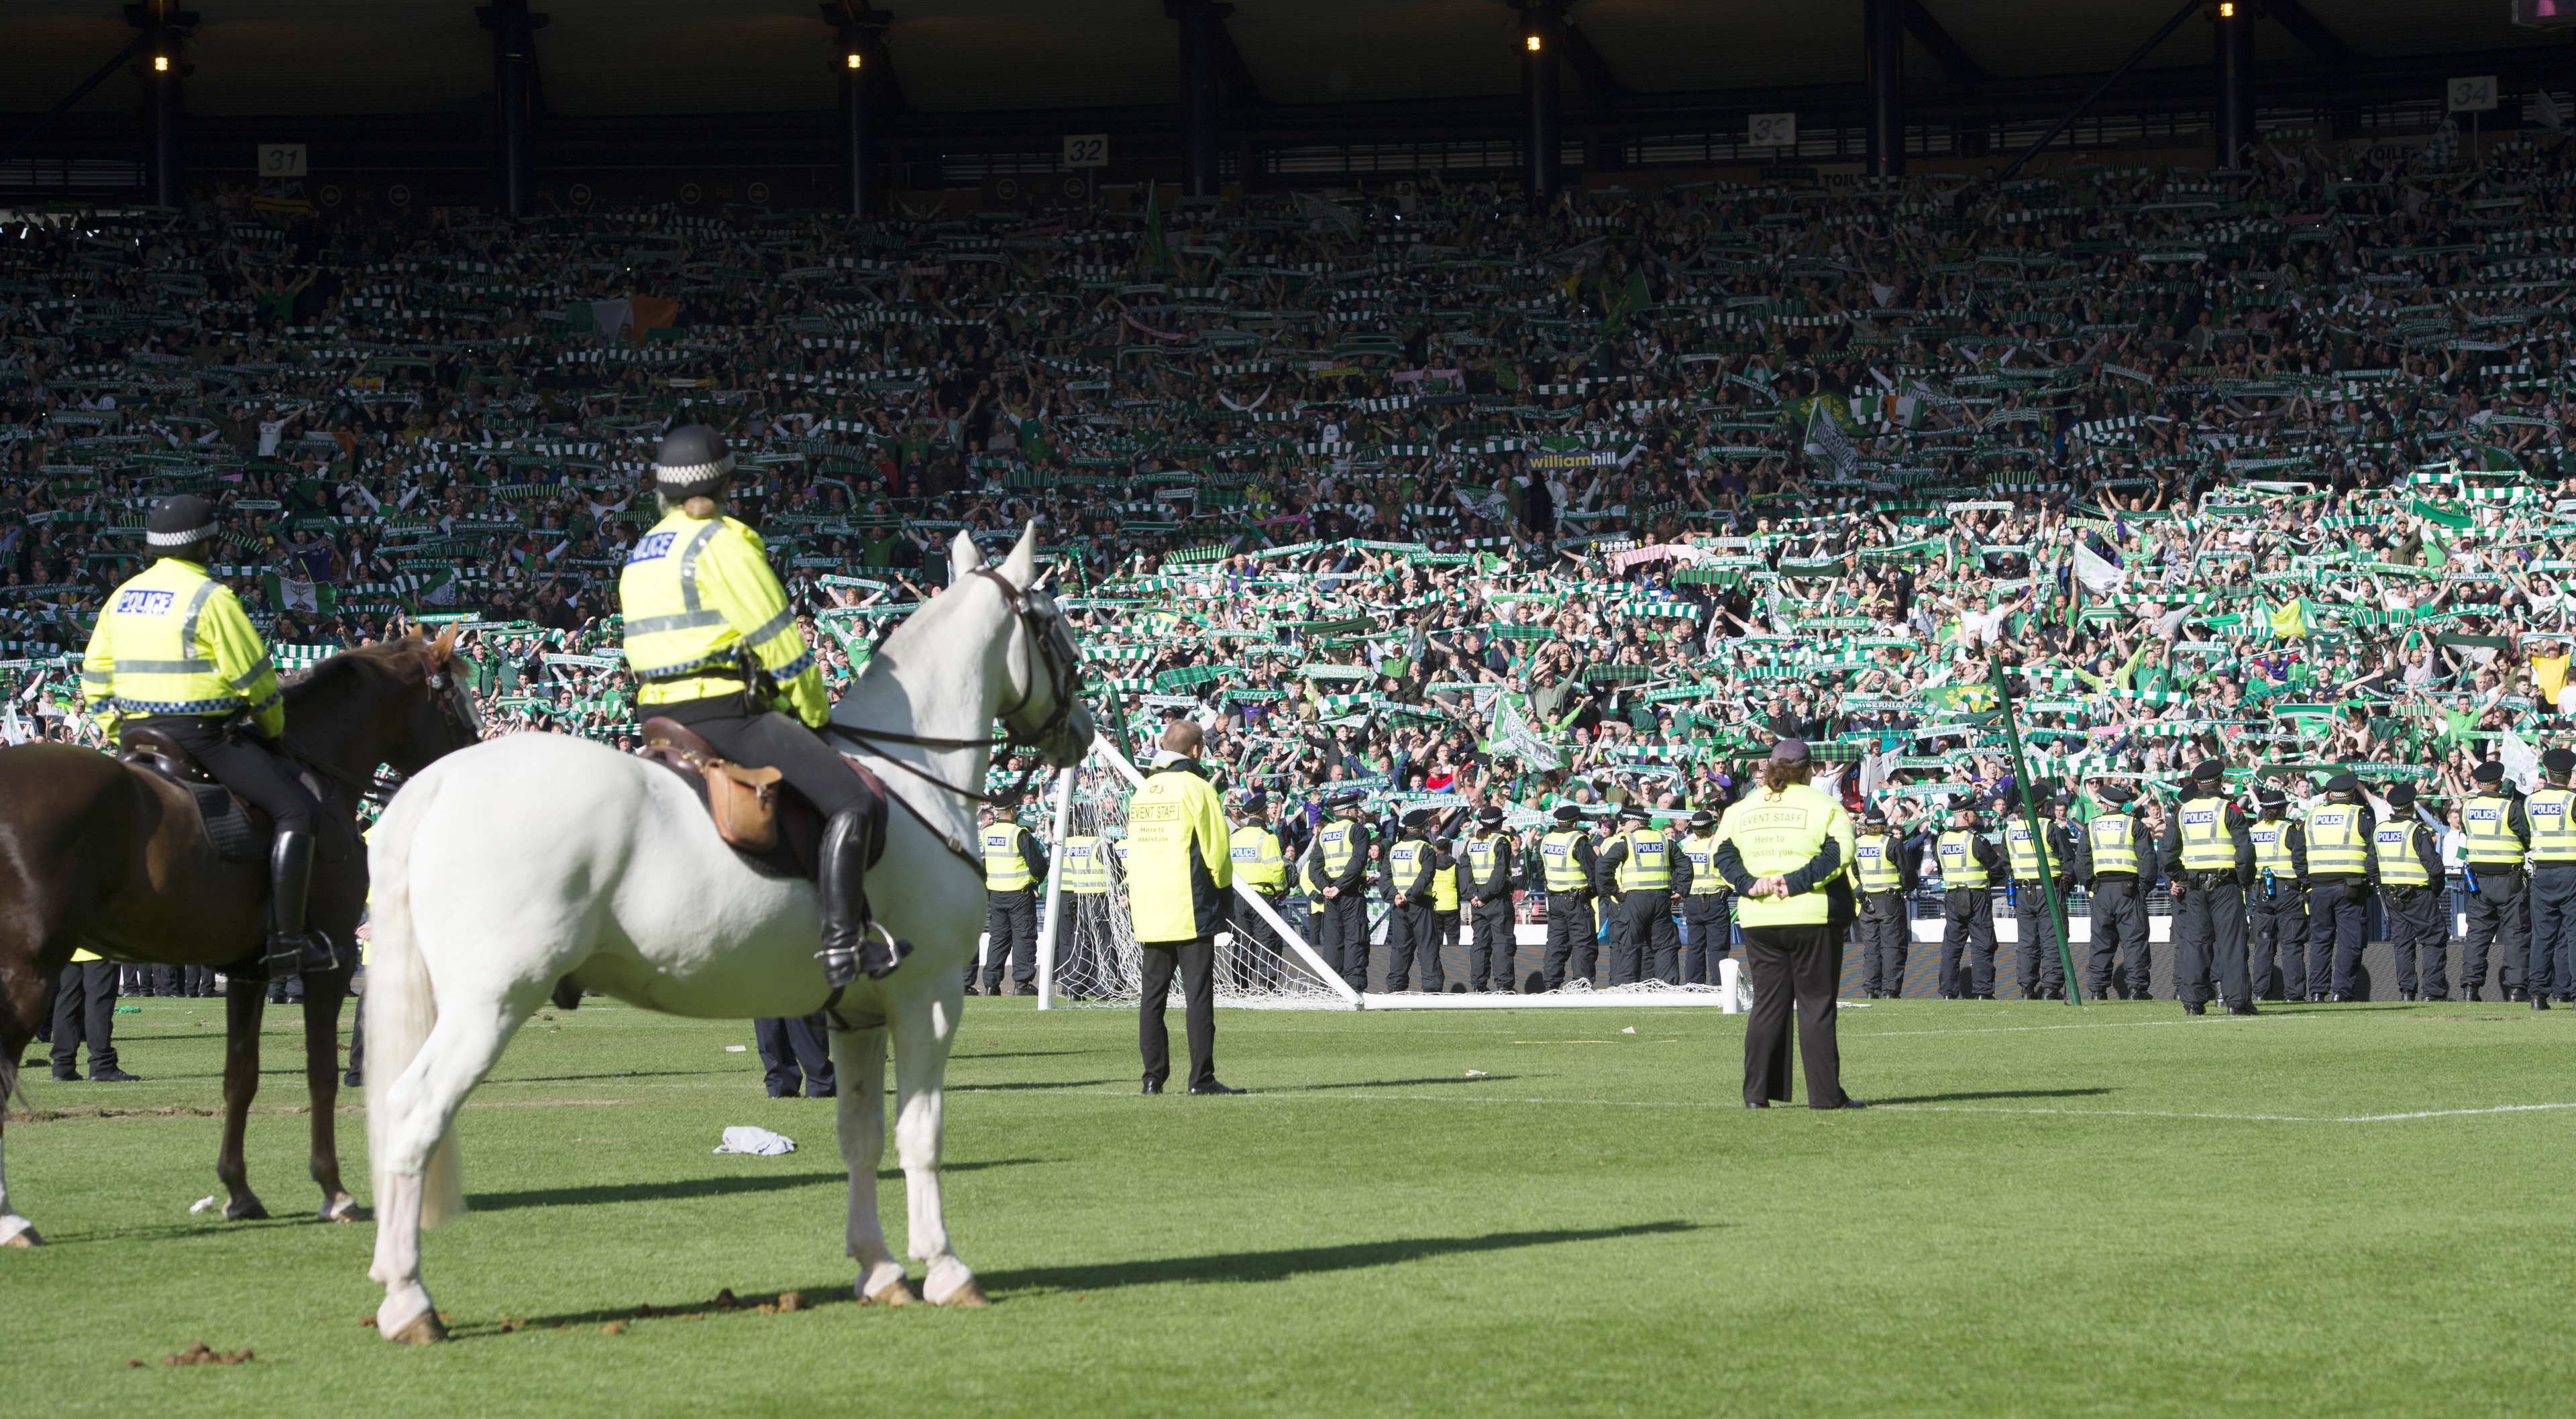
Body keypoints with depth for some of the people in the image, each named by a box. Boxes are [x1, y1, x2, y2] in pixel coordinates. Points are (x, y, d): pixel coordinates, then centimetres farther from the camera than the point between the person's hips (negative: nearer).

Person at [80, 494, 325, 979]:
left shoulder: (123, 596, 13)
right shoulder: (210, 597, -10)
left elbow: (95, 676, 17)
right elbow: (253, 677, -7)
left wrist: (119, 733, 25)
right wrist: (272, 729, 9)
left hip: (137, 734, 8)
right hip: (197, 734, -8)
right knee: (295, 811, -8)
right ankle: (286, 942, -16)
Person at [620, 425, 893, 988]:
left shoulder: (639, 556, 19)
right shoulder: (722, 543, -7)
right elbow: (778, 641, -8)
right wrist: (815, 714, 5)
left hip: (662, 715, 9)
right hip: (727, 713, -9)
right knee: (850, 800, -15)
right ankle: (843, 943, -27)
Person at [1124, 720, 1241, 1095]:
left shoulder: (1142, 791, 11)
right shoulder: (1196, 787, -7)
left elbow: (1134, 848, 15)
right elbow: (1216, 847, -7)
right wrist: (1223, 886, 9)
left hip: (1149, 910, 6)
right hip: (1191, 909, -6)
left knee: (1152, 994, 8)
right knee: (1198, 994, -5)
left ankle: (1154, 1077, 7)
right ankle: (1202, 1078, -8)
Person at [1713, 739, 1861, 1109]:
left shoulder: (1740, 808, 11)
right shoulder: (1824, 805, -1)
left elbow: (1723, 854, 5)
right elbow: (1838, 854, -13)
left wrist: (1749, 884, -7)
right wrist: (1795, 882, -15)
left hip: (1757, 920, 4)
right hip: (1810, 916, -4)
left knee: (1767, 1003, 9)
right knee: (1816, 1005, 1)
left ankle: (1757, 1092, 3)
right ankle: (1825, 1093, 0)